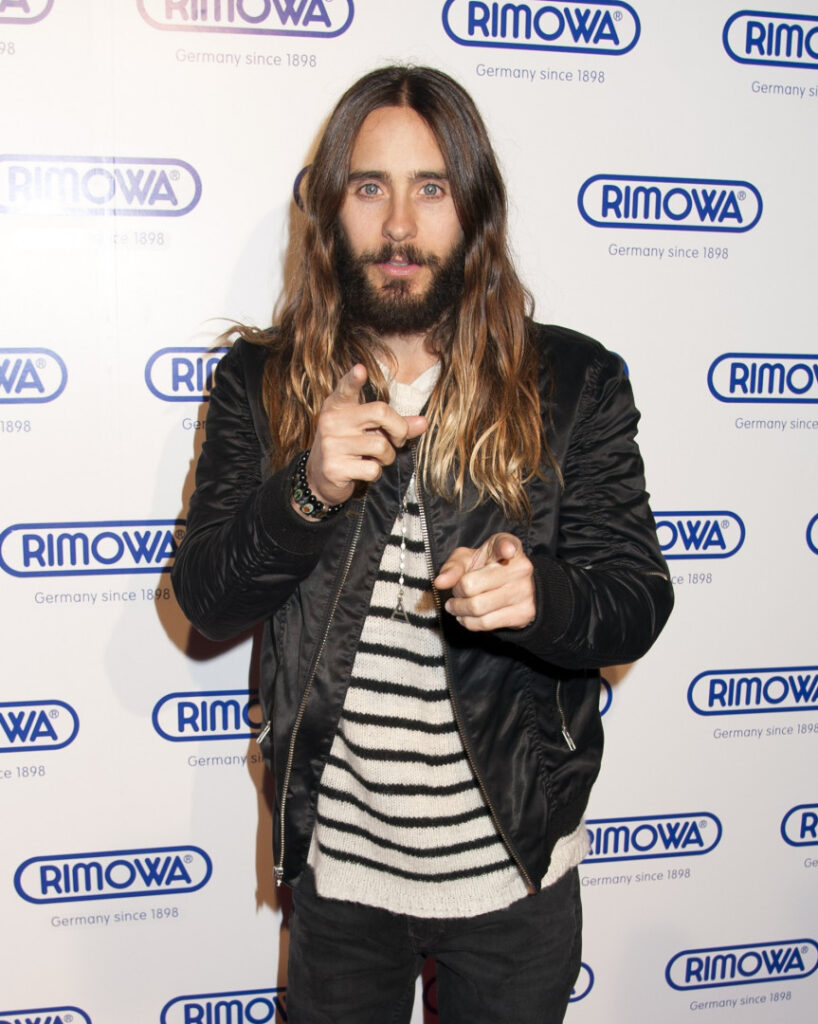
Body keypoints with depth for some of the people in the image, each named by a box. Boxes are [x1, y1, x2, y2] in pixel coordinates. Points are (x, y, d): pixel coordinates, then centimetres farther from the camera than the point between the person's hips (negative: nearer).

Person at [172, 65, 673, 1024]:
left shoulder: (574, 383, -8)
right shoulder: (260, 383, -4)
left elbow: (639, 600, -8)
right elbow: (203, 600, -7)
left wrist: (538, 595, -30)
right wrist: (306, 492, -26)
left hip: (515, 870, 0)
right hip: (336, 867, 1)